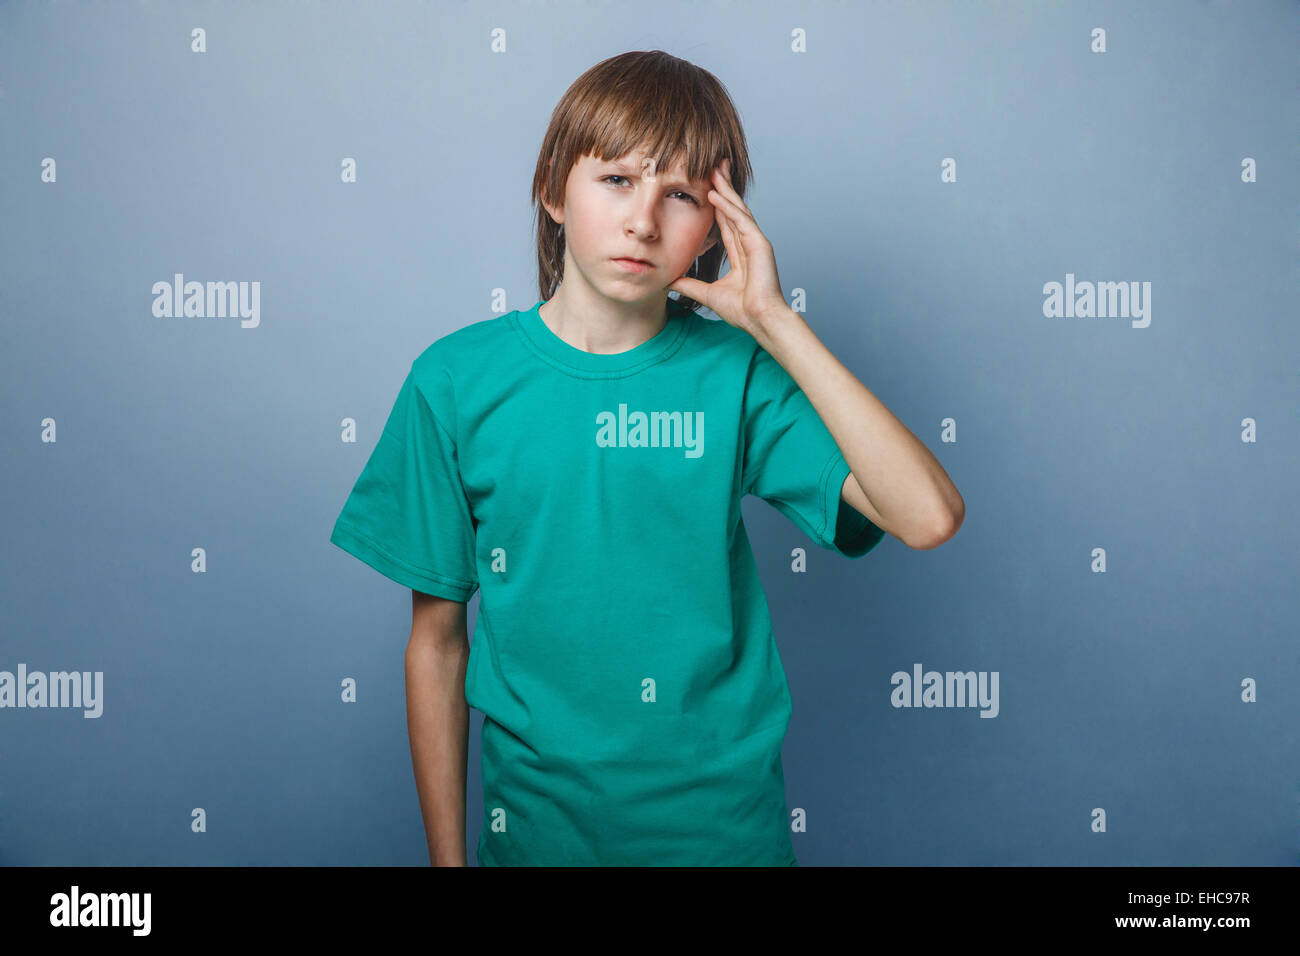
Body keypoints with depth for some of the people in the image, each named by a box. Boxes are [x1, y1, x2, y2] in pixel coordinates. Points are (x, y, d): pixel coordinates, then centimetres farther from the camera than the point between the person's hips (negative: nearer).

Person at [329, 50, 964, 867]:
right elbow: (437, 640, -2)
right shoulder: (458, 381, -7)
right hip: (536, 822, 0)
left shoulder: (735, 372, -9)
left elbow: (931, 517, -22)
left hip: (725, 820, 0)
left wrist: (775, 321, -22)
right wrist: (446, 852, 1)